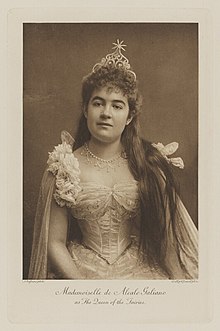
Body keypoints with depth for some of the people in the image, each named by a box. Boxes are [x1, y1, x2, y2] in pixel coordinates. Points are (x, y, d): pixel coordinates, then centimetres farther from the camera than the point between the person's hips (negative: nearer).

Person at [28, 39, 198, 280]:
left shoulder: (150, 163, 0)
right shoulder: (65, 167, -2)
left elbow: (171, 229, 4)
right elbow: (55, 243, -1)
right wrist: (82, 282, -14)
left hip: (139, 269, 2)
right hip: (81, 268, -1)